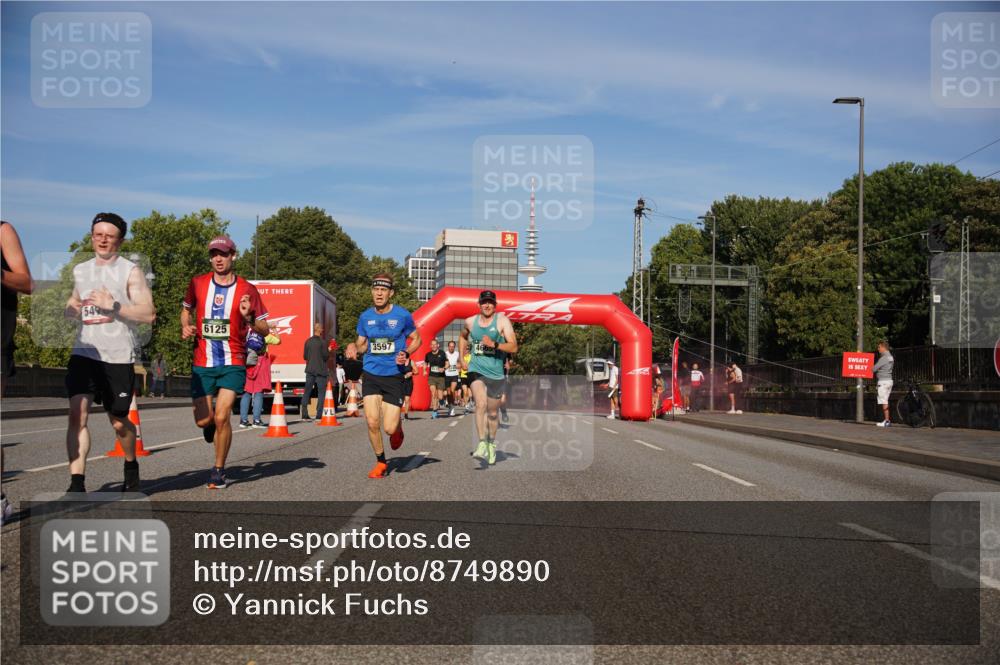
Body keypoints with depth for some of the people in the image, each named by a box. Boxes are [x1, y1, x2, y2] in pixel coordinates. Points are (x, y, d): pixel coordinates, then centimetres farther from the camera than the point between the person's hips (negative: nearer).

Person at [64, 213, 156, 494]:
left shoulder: (131, 271, -2)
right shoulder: (80, 270, 14)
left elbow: (149, 314, -11)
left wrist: (112, 305, -21)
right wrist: (72, 310, 5)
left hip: (118, 357, -3)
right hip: (84, 353, 3)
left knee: (119, 423, 8)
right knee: (77, 413, -15)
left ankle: (131, 465, 37)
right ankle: (77, 484, -15)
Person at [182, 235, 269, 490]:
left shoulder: (247, 290, -2)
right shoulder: (197, 284, 4)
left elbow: (264, 330, 2)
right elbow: (187, 309, 23)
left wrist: (249, 318, -19)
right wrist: (186, 327, 2)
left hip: (233, 363, -2)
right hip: (202, 364, 2)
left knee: (221, 417, -13)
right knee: (203, 420, 0)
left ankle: (219, 471, 7)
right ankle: (212, 425, 40)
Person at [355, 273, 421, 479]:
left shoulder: (403, 315, -5)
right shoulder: (365, 317, 3)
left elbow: (416, 339, 8)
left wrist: (406, 353, -11)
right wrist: (354, 348, -9)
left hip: (394, 376, -2)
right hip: (371, 375, 2)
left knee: (389, 428, -6)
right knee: (372, 422, -9)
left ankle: (398, 427, 34)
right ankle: (381, 462, 15)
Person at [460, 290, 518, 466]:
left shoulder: (502, 320, -5)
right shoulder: (470, 322, 5)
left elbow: (513, 347, -13)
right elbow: (463, 337, 28)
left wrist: (494, 344, -26)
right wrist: (462, 358, 18)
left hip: (496, 373, 0)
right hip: (476, 370, 0)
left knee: (492, 413, 12)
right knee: (481, 404, -23)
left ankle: (491, 444, 34)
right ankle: (482, 444, -26)